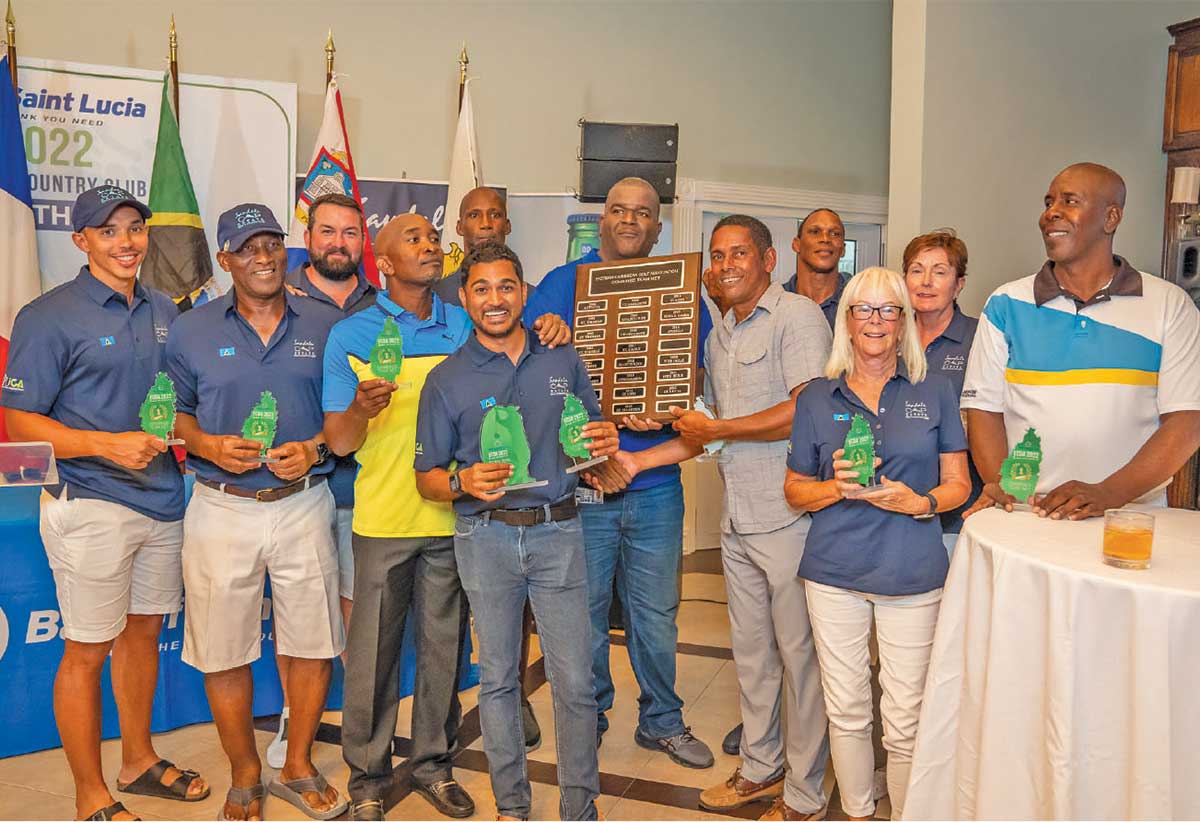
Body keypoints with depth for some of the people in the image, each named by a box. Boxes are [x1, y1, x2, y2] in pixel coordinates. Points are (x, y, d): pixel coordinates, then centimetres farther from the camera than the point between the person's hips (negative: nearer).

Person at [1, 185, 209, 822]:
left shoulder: (165, 311, 11)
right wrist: (107, 444, -22)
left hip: (162, 500, 6)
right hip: (91, 507, -6)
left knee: (143, 631, 18)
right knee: (88, 650, 3)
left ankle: (139, 761, 36)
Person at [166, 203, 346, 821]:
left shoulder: (324, 325, 4)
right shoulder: (191, 330, 4)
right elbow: (172, 411, 9)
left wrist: (313, 450, -10)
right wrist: (207, 445, -11)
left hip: (303, 505, 1)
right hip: (222, 509, 0)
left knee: (313, 644, 7)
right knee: (223, 653, 6)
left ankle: (298, 768, 29)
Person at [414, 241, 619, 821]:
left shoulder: (563, 362, 6)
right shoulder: (447, 380, 0)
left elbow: (591, 436, 16)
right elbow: (427, 479, 3)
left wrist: (604, 442, -8)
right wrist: (463, 481, -19)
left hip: (557, 533, 1)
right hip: (485, 538, 0)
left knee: (574, 681, 2)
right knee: (497, 679, 11)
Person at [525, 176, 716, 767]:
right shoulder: (562, 283, 3)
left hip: (655, 485, 2)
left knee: (656, 612, 13)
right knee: (583, 612, 10)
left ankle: (661, 721, 32)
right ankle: (587, 722, 31)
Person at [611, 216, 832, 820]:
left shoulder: (797, 316, -8)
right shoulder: (719, 337, 18)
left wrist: (716, 428, -12)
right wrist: (638, 459, 13)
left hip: (789, 516, -8)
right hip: (738, 520, 8)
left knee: (799, 653, 4)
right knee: (751, 650, 17)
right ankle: (761, 768, 34)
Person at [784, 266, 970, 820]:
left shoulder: (934, 391, 4)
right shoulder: (817, 399, 5)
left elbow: (957, 484, 6)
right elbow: (795, 489, 9)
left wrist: (919, 502, -14)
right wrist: (837, 488, -11)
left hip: (912, 575, -1)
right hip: (834, 571, 1)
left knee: (905, 721, 2)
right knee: (845, 710, 11)